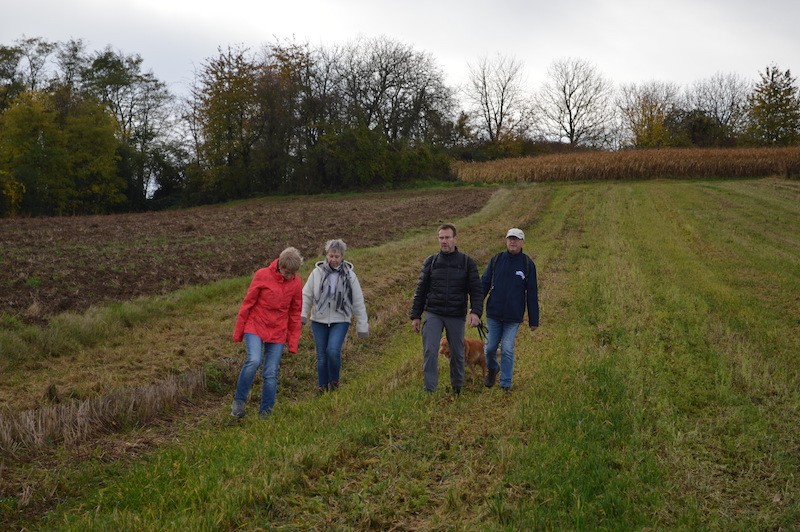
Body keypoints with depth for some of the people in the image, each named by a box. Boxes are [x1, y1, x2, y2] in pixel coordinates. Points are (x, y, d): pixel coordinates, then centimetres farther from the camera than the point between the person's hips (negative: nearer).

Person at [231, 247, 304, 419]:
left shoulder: (296, 283, 0)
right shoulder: (262, 276, -9)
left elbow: (295, 314, 8)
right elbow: (247, 303, -3)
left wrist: (293, 343, 7)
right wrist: (238, 332, 0)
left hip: (278, 333, 3)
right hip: (255, 327, -3)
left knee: (271, 374, 1)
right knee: (254, 360, -24)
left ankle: (265, 412, 16)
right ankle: (239, 400, -4)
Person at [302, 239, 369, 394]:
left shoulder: (349, 275, -3)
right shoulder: (317, 272, -4)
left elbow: (358, 303, 2)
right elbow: (307, 294, 3)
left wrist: (362, 326, 3)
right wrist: (303, 314, -11)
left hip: (340, 321, -1)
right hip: (319, 321, 2)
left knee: (333, 351, -19)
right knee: (321, 355, 6)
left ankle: (334, 380, 6)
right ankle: (322, 386, 23)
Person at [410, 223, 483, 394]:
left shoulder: (467, 263, 3)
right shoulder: (430, 262, 6)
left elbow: (476, 290, -1)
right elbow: (420, 290, 9)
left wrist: (475, 311, -16)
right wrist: (416, 316, 5)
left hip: (456, 316, 0)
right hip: (433, 314, 0)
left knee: (457, 354, 9)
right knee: (430, 351, -12)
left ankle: (457, 389, 27)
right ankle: (429, 391, -7)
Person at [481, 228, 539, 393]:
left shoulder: (528, 264, 0)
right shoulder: (496, 260, 3)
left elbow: (532, 294, 2)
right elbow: (484, 283, 6)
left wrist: (533, 320, 1)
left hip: (514, 317, -2)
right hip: (493, 314, 2)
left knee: (507, 350, -3)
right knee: (490, 347, 7)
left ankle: (506, 384, 9)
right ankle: (492, 369, 38)